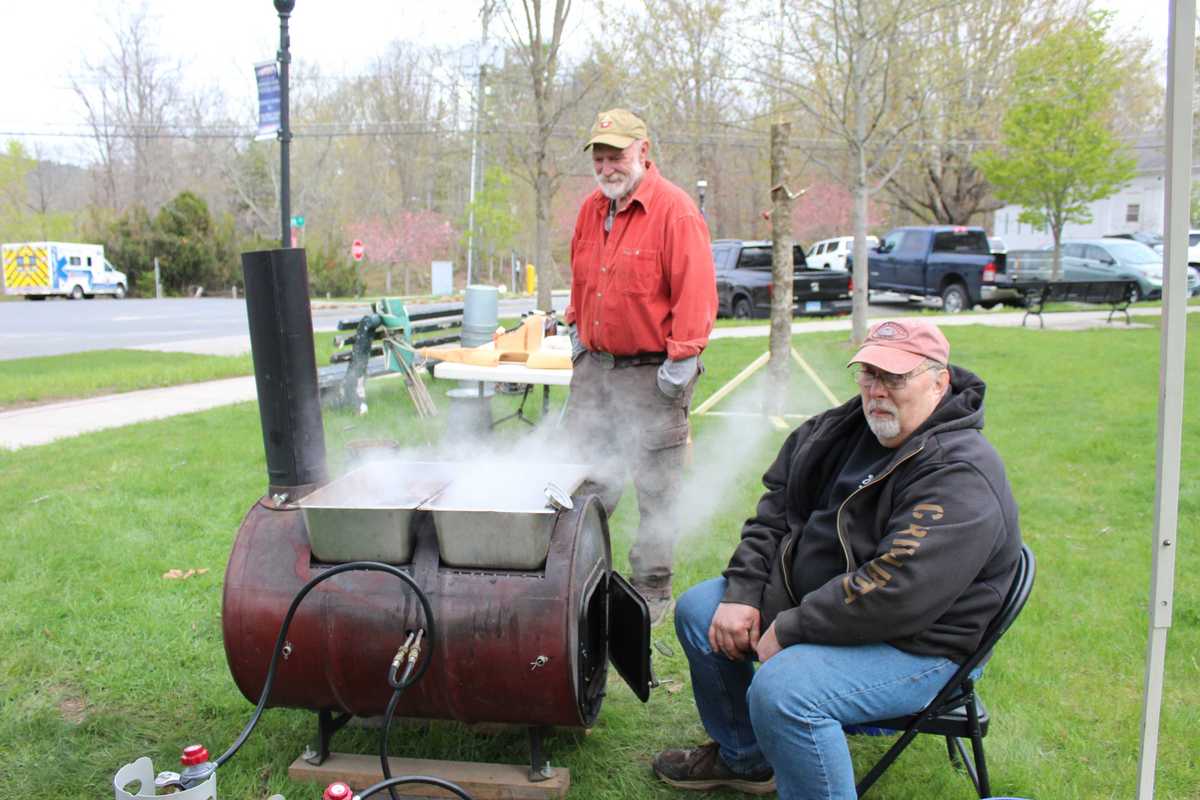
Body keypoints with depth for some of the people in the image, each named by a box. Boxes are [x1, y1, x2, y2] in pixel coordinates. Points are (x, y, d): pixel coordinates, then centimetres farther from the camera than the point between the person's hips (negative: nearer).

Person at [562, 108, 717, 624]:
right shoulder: (592, 208, 11)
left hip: (651, 373, -6)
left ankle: (652, 592, 16)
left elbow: (695, 291, -15)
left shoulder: (675, 210, -12)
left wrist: (680, 358, -16)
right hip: (594, 365, 7)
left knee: (655, 492, 4)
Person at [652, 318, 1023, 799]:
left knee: (782, 688, -34)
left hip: (908, 644, -9)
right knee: (697, 611, 9)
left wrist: (789, 630, -24)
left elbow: (898, 591, -33)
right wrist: (742, 594, -5)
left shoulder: (960, 476, -25)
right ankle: (743, 758, 27)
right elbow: (775, 508, 8)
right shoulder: (846, 428, 2)